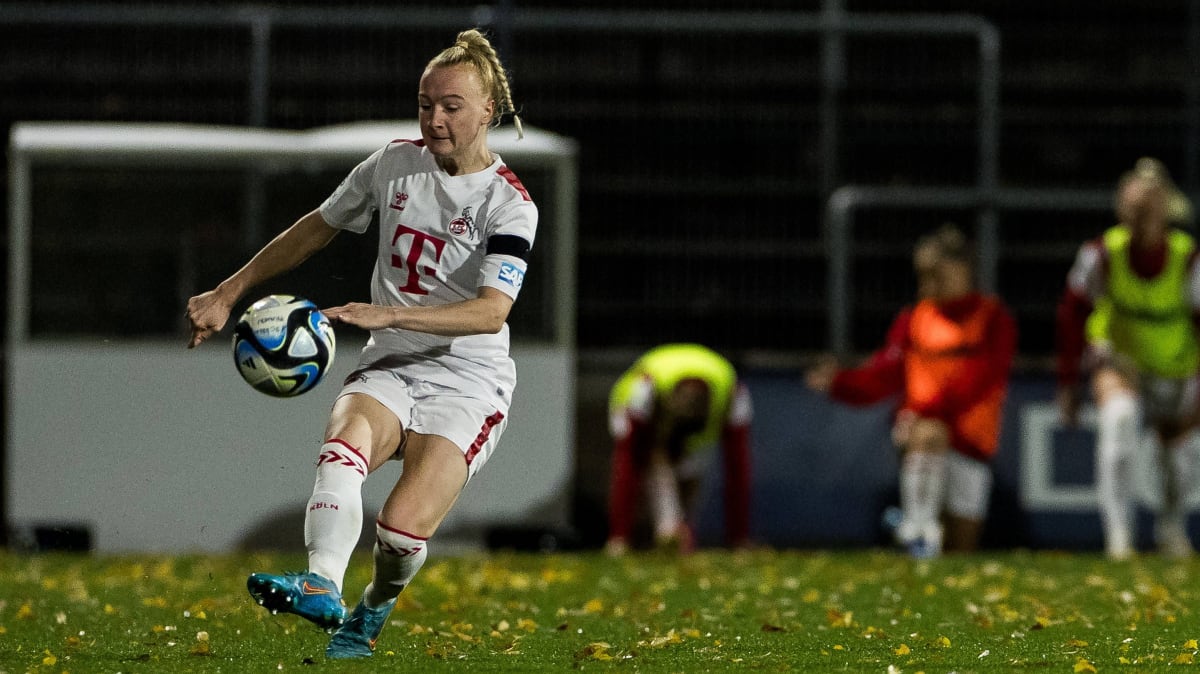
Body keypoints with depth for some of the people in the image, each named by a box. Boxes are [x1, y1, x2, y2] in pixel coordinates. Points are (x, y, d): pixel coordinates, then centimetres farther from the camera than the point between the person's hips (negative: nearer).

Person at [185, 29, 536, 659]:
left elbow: (492, 311, -23)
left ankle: (374, 609, 12)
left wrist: (388, 313, -35)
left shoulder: (509, 203, -9)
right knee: (342, 448, -33)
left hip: (468, 382, -4)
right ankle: (322, 587, -54)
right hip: (388, 370, 4)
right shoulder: (394, 163, 6)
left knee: (402, 528, -22)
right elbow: (315, 229, 21)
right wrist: (227, 293, 17)